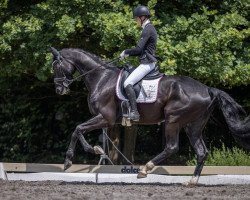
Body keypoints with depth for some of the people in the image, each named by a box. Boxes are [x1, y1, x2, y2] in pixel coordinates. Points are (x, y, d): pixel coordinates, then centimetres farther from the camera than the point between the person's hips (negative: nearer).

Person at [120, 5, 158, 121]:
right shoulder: (150, 28, 17)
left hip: (146, 64, -11)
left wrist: (126, 52, -5)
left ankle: (134, 112, -27)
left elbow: (139, 49, -21)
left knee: (128, 83, -20)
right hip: (149, 62, 11)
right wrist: (128, 54, 15)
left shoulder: (147, 29, -15)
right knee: (129, 82, 24)